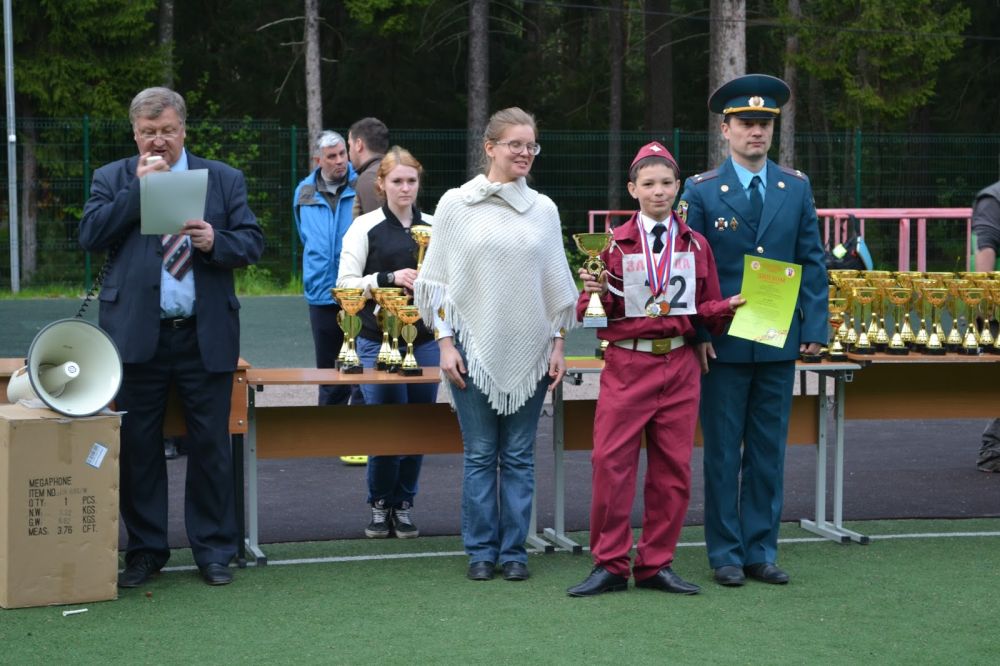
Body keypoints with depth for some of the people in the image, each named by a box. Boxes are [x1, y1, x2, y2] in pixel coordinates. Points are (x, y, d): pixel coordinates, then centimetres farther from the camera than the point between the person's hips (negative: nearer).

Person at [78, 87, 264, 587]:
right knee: (138, 448, 5)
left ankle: (214, 551, 13)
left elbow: (253, 243, 4)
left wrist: (215, 241, -16)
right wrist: (138, 187, -9)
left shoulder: (224, 179, 9)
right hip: (137, 335, 0)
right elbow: (90, 236, -5)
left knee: (210, 447, 3)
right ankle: (145, 550, 16)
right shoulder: (112, 179, 9)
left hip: (205, 336, 0)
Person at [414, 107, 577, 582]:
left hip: (529, 349, 2)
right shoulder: (456, 205, 1)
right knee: (480, 453, 2)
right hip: (474, 346, -2)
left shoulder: (543, 210, 7)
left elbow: (556, 283, 11)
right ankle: (480, 549, 10)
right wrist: (445, 342, -5)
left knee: (519, 455, 4)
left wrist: (558, 344, 6)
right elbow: (438, 279, 1)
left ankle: (514, 549, 11)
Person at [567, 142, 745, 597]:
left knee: (672, 466, 4)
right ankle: (610, 565, 4)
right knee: (611, 461, -6)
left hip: (680, 365, 2)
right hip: (627, 364, -2)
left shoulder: (695, 245, 9)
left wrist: (727, 308, -8)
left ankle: (656, 564, 14)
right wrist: (596, 293, -18)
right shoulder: (615, 244, 3)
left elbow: (707, 312, 12)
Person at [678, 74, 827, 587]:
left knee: (769, 450, 7)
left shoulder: (796, 188, 7)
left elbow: (812, 262, 8)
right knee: (722, 452, 3)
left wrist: (814, 328, 1)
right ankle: (726, 553, 11)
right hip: (723, 344, -3)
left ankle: (761, 551, 15)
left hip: (779, 344, 3)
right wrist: (697, 332, -9)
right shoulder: (701, 191, -1)